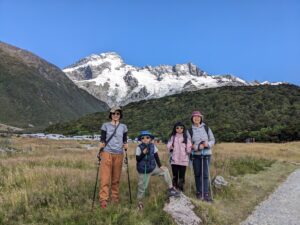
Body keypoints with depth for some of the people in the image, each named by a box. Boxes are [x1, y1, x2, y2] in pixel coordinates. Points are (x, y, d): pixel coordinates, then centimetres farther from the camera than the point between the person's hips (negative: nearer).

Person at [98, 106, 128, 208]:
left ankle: (115, 197, 18)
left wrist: (125, 145, -7)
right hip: (107, 153, -2)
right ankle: (103, 199, -4)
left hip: (119, 155, 2)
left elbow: (125, 140, 13)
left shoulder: (123, 127, 10)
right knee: (105, 178, -7)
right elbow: (102, 139, 3)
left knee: (116, 178, 6)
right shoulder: (105, 125, 3)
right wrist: (101, 144, -16)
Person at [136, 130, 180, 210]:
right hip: (143, 171, -4)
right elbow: (138, 159, -19)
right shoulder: (139, 148, -17)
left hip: (153, 168, 4)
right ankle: (140, 202, 26)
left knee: (165, 170, -5)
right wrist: (143, 153, -33)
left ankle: (171, 189, 3)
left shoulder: (153, 146, -6)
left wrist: (160, 166, -4)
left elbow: (156, 157, 1)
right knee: (142, 187, 3)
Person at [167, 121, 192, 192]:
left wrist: (189, 149, -18)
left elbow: (189, 148, 2)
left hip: (183, 160, 0)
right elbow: (168, 146, 1)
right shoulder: (172, 137, 6)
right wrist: (170, 148, -19)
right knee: (175, 176, 7)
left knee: (182, 176, 4)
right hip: (174, 160, 1)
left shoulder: (186, 138, 4)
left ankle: (181, 190, 15)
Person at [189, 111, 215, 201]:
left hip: (206, 154, 0)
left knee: (205, 174, -5)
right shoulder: (190, 130, 1)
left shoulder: (206, 128, 2)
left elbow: (212, 140, 6)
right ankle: (199, 192, 21)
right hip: (195, 155, 1)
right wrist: (198, 146, -17)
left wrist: (208, 144, -15)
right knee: (197, 174, 8)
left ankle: (206, 193, 0)